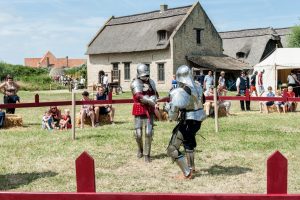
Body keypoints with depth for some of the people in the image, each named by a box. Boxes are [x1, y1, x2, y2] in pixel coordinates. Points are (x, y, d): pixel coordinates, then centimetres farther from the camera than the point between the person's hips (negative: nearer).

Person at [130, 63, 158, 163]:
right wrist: (150, 101, -22)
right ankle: (140, 149, 30)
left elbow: (155, 95, 6)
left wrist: (152, 100, -15)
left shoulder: (151, 82, 7)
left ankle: (147, 154, 7)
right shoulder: (135, 83, -10)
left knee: (148, 132, -3)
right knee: (138, 133, 1)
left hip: (149, 110, 3)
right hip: (139, 110, -3)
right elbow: (139, 97, -22)